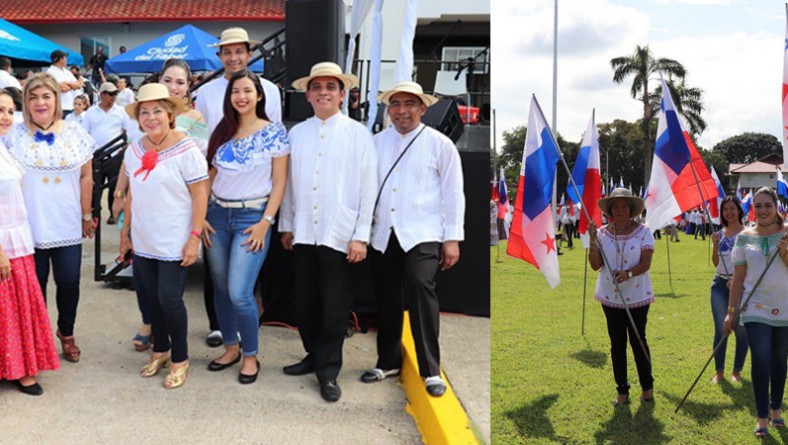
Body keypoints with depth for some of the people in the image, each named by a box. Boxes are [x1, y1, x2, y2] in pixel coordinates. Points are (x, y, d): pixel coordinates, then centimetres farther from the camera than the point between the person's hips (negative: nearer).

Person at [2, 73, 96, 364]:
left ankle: (67, 333, 28)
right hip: (30, 226, -1)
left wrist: (87, 215, 7)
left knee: (69, 282, 7)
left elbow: (86, 177, 7)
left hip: (67, 226, 1)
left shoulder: (75, 133, 2)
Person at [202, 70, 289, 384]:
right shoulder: (222, 131, 8)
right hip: (218, 214, 5)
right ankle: (231, 347, 29)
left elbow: (279, 182, -6)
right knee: (221, 288, 12)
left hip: (252, 217, -5)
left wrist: (265, 222, -12)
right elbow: (211, 177, 11)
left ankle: (251, 355, 11)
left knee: (239, 293, -10)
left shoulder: (274, 132, -5)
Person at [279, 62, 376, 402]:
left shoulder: (358, 134, -1)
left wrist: (361, 236, -8)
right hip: (303, 233, 3)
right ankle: (314, 355, 31)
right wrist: (286, 226, 11)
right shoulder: (296, 133, 8)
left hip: (339, 233, -3)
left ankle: (328, 372, 17)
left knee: (334, 307, 4)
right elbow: (289, 182, 11)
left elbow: (368, 188, -4)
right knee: (305, 302, 11)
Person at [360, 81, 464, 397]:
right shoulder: (377, 142, 10)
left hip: (422, 234, -4)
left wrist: (453, 238, -3)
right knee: (386, 297, 10)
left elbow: (453, 193, 1)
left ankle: (431, 370, -11)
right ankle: (388, 361, 29)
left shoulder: (440, 144, 1)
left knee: (420, 285, -22)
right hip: (383, 233, 4)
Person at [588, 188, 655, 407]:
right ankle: (622, 391, 19)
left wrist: (628, 273, -32)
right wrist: (593, 240, -16)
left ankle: (647, 387, 25)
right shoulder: (602, 233, 1)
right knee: (617, 344, 8)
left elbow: (646, 263, -14)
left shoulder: (643, 232, -6)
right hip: (611, 298, 3)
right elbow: (595, 265, -4)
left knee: (638, 341, 5)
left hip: (637, 297, -2)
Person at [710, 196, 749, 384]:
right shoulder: (719, 234, 9)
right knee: (720, 329, 0)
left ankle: (737, 371, 16)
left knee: (741, 329, 3)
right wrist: (715, 245, -4)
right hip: (720, 284, 3)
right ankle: (719, 372, 9)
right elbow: (716, 263, 11)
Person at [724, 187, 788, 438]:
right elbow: (739, 277, 4)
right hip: (756, 308, 0)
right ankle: (762, 417, 0)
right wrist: (731, 311, 2)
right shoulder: (745, 238, 2)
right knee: (760, 359, -8)